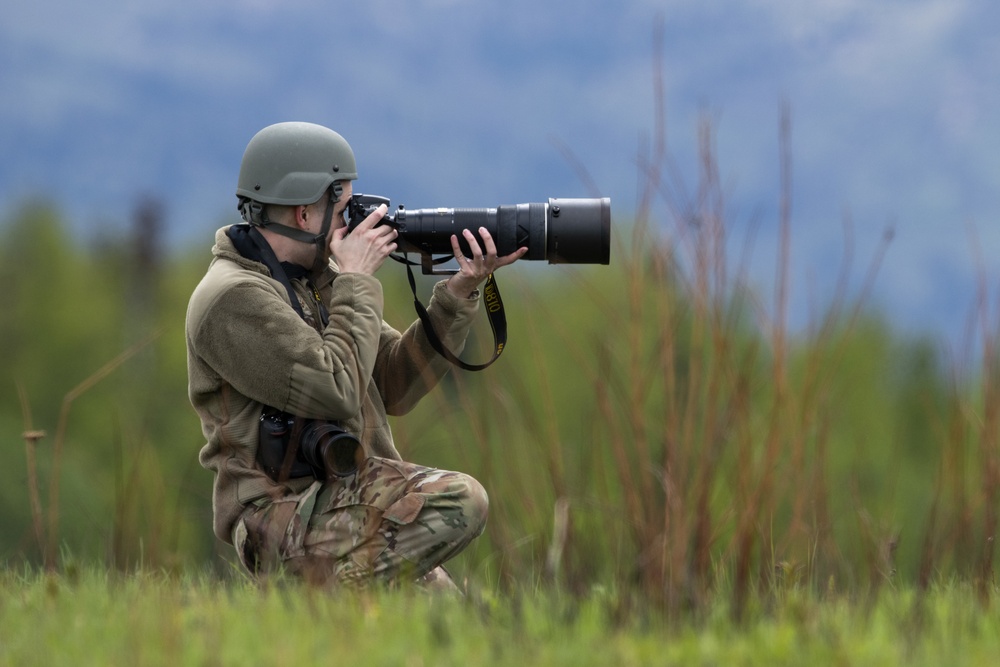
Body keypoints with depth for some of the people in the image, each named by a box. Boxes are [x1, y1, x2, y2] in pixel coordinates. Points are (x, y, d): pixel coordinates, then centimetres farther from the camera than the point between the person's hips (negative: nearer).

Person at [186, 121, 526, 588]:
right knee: (460, 502, -24)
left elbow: (395, 386, 15)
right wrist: (357, 283, -9)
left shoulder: (317, 279, 16)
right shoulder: (233, 298, -14)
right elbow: (334, 389, -20)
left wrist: (460, 294, 5)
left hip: (344, 503, 9)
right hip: (283, 522, -9)